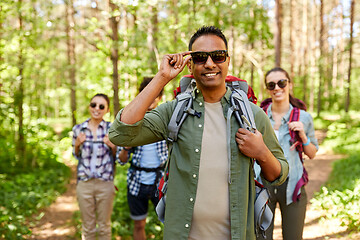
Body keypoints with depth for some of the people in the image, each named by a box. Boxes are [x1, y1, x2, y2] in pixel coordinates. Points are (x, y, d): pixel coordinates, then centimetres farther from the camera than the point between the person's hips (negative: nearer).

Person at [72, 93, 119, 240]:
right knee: (88, 228, 13)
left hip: (105, 184, -1)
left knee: (104, 226, 12)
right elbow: (76, 155, 13)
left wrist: (113, 146, -15)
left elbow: (117, 157, 5)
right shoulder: (78, 129, 1)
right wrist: (77, 144, -7)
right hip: (84, 184, 1)